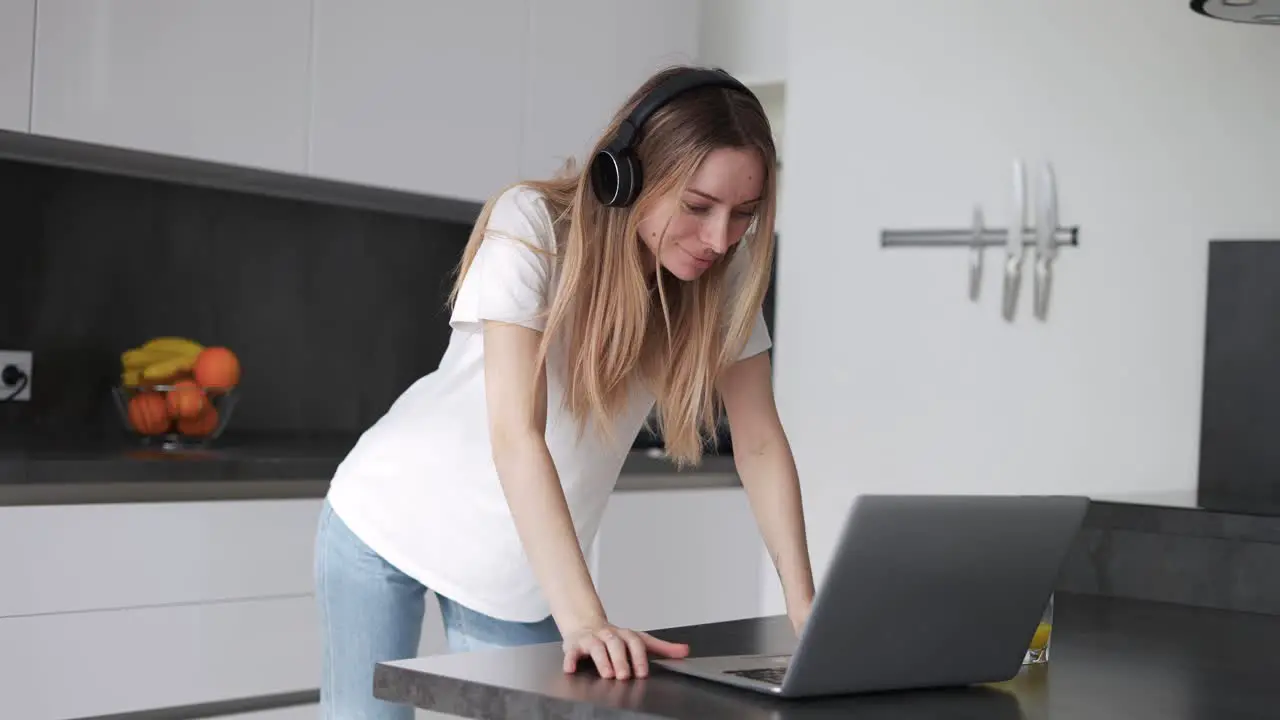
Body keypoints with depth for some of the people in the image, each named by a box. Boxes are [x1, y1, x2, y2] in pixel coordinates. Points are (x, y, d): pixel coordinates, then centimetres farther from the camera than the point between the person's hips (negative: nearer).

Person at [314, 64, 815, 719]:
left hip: (526, 567, 4)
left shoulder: (724, 274, -13)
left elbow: (759, 443, -8)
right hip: (389, 519, -3)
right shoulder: (532, 225, -26)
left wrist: (806, 607, -18)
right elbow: (516, 433, -34)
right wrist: (584, 618, -42)